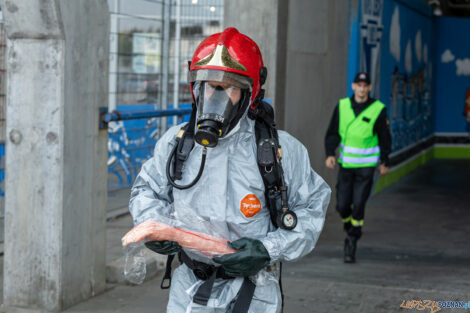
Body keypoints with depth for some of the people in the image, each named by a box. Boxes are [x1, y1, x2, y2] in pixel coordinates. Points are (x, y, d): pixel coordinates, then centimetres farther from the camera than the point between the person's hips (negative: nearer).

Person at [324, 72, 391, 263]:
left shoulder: (378, 109, -5)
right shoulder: (342, 106, 1)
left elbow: (385, 138, 4)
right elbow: (332, 133, 3)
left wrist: (384, 162, 8)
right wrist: (330, 154, -11)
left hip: (366, 166, -2)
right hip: (345, 164, 2)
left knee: (358, 206, -9)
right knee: (342, 205, 2)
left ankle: (351, 244, 2)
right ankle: (349, 229, 33)